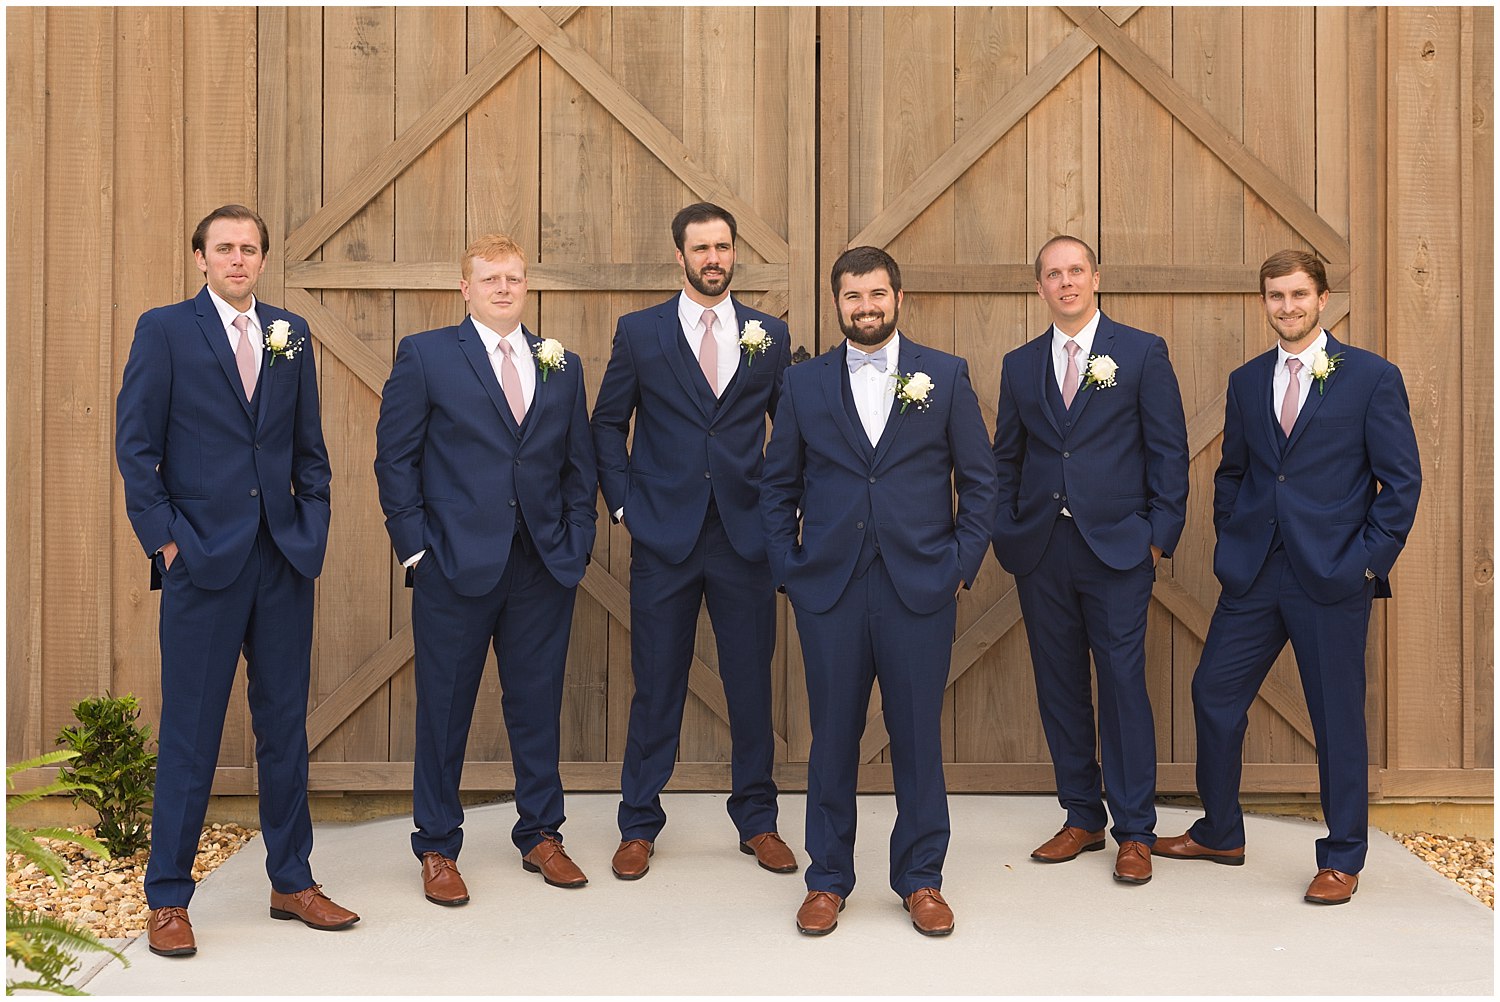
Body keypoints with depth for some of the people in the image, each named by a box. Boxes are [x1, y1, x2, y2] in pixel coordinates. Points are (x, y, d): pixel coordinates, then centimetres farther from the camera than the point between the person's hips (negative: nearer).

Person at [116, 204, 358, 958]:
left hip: (284, 557, 4)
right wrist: (164, 540, -8)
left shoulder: (291, 334, 11)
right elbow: (136, 444, -3)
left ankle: (292, 882, 22)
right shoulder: (163, 329, -1)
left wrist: (314, 524, 4)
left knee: (285, 725, 10)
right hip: (203, 556, -4)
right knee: (189, 732, 1)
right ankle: (168, 899, 13)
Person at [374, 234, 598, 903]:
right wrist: (414, 547, -6)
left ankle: (540, 835, 24)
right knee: (444, 709, 5)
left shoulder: (562, 366, 12)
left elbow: (579, 464, 13)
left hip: (545, 568, 3)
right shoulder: (425, 355, 2)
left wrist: (576, 543, 3)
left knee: (538, 705, 10)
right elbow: (395, 458, 0)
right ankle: (437, 848, 18)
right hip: (455, 566, -3)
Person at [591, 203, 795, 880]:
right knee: (657, 686, 5)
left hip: (746, 536, 1)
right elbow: (608, 423, 8)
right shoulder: (640, 332, 4)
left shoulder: (769, 334, 7)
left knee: (752, 684, 7)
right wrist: (624, 503, 0)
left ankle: (757, 822, 21)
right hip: (664, 537, -1)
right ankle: (639, 826, 17)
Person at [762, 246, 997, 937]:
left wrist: (961, 567, -1)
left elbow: (979, 481, 6)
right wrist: (788, 571, 3)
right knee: (832, 737, 6)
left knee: (919, 737, 5)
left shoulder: (946, 375, 5)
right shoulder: (805, 383, 8)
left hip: (919, 590, -1)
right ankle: (828, 880, 19)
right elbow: (778, 486, 11)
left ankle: (920, 879, 19)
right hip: (829, 591, 1)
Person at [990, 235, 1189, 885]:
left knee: (1123, 685, -2)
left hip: (1117, 546, -3)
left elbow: (1170, 450, 1)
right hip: (1041, 552, 4)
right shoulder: (1020, 365, 12)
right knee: (1059, 687, 8)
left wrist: (1160, 534, -5)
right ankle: (1082, 819, 21)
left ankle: (1135, 832, 7)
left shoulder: (1142, 354, 2)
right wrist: (1006, 534, 6)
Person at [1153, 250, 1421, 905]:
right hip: (1254, 574, 5)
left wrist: (1370, 561, -9)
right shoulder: (1246, 381, 11)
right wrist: (1229, 544, 8)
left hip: (1332, 578, -4)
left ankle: (1342, 859, 17)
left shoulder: (1372, 377, -2)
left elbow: (1401, 480, -3)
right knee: (1214, 692, 7)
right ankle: (1219, 833, 26)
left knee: (1337, 715, 3)